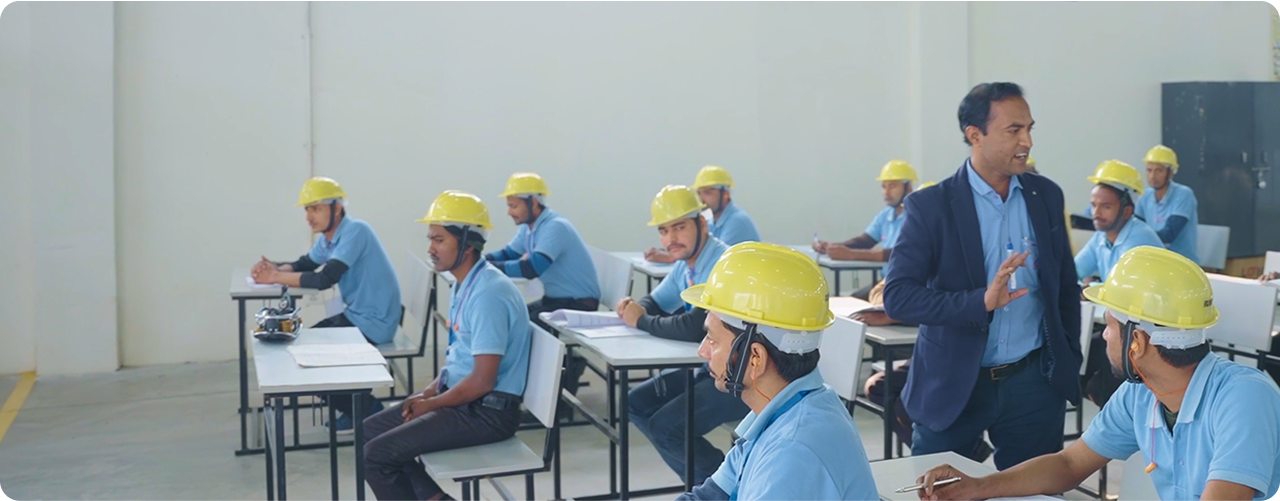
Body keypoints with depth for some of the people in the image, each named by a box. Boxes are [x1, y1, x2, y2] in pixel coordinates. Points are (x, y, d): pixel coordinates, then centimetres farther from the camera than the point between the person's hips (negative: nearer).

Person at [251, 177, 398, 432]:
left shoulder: (354, 231, -21)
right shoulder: (328, 236, 8)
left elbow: (324, 279, -28)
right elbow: (304, 265, 12)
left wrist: (276, 277, -22)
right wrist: (274, 268, -9)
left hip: (373, 322, -10)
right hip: (355, 315, 10)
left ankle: (366, 409, 5)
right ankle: (352, 407, 17)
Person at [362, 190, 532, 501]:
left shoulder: (488, 294, -22)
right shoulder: (464, 286, 9)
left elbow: (482, 381, -24)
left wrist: (431, 404, -11)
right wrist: (428, 392, 6)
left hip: (487, 412, -10)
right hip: (463, 399, 10)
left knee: (376, 455, -14)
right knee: (371, 430, 12)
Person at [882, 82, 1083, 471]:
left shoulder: (1046, 195, 4)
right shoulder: (930, 206, -9)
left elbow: (1067, 287, 14)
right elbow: (897, 296, -17)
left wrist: (1070, 362, 12)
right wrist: (981, 302, -27)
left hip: (1034, 383, 3)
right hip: (952, 387, -3)